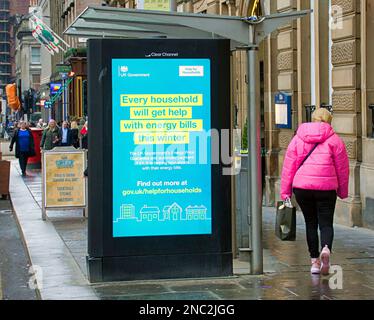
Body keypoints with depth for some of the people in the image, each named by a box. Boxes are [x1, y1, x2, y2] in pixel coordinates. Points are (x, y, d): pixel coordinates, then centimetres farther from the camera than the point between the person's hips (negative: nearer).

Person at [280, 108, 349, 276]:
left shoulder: (298, 139, 9)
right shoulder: (334, 140, 4)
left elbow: (288, 166, 6)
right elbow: (342, 168, 6)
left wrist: (285, 191, 9)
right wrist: (343, 191, 17)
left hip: (301, 187, 2)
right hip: (326, 188, -2)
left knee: (311, 223, 13)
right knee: (326, 223, 4)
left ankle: (315, 261, 13)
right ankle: (326, 249, -25)